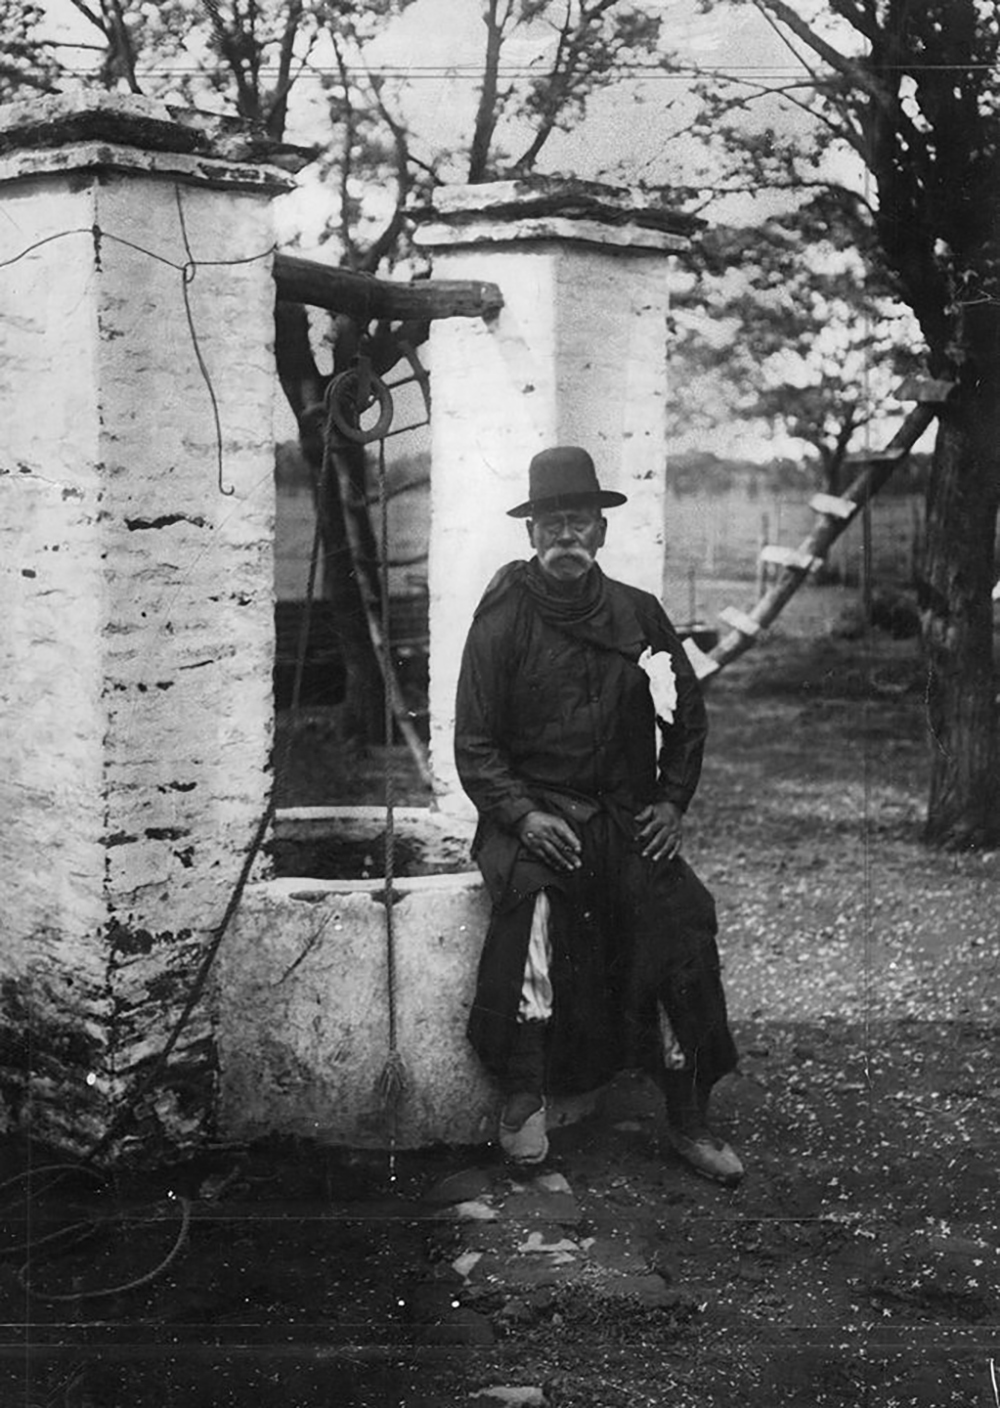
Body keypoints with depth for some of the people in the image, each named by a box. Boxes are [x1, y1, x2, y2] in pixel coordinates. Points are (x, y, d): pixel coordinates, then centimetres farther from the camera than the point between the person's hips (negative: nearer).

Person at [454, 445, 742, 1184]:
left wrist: (672, 801, 5)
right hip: (531, 812, -2)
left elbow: (689, 715, 19)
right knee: (535, 895, -34)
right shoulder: (503, 621, 0)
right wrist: (523, 816, -17)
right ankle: (524, 1097, -24)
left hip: (626, 815, 3)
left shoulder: (639, 615, 9)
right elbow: (474, 744, -2)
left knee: (683, 909, -23)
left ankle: (689, 1116, -14)